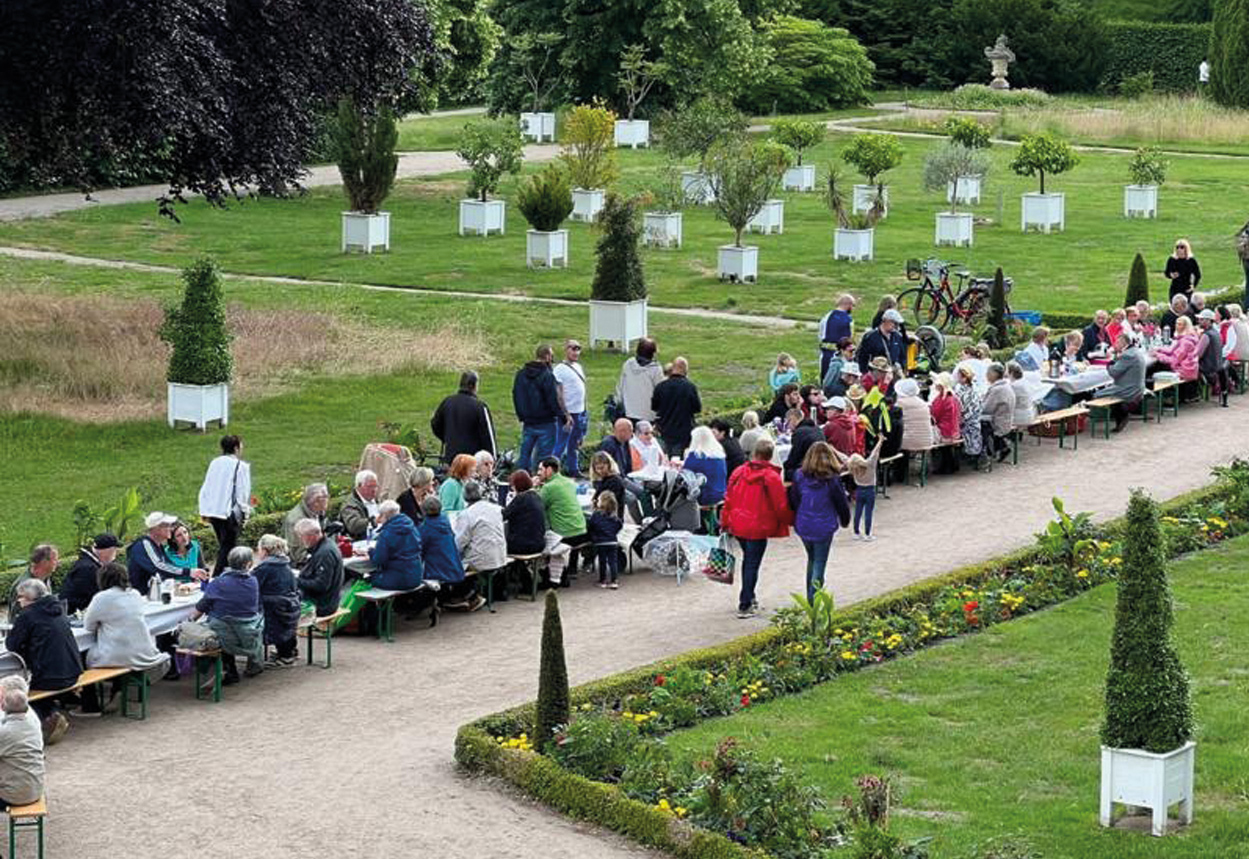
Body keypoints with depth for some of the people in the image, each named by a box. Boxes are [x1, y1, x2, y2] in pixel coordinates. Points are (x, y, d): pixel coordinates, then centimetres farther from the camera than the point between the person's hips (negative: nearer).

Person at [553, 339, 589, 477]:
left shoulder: (579, 367, 13)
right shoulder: (560, 369, -11)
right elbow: (558, 394, -15)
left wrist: (585, 411, 16)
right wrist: (566, 415, -18)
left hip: (580, 413, 8)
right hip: (568, 414, -8)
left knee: (575, 445, 15)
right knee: (560, 446, -5)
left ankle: (574, 470, 24)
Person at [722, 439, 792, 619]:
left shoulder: (739, 472, 1)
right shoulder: (771, 477, -14)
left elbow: (729, 499, 9)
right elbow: (781, 506, -10)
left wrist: (725, 522, 20)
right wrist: (791, 520, 10)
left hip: (738, 525, 5)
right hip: (758, 528, -5)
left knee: (748, 559, 22)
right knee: (752, 565, 0)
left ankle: (748, 598, 32)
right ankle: (745, 606, 0)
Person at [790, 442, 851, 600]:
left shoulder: (799, 476, -7)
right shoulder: (832, 480, -15)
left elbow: (793, 501, 1)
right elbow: (841, 503, -5)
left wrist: (794, 521, 16)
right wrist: (845, 520, 15)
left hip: (803, 527, 4)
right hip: (824, 528, -4)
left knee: (812, 560, 22)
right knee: (820, 563, 6)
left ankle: (810, 599, 28)